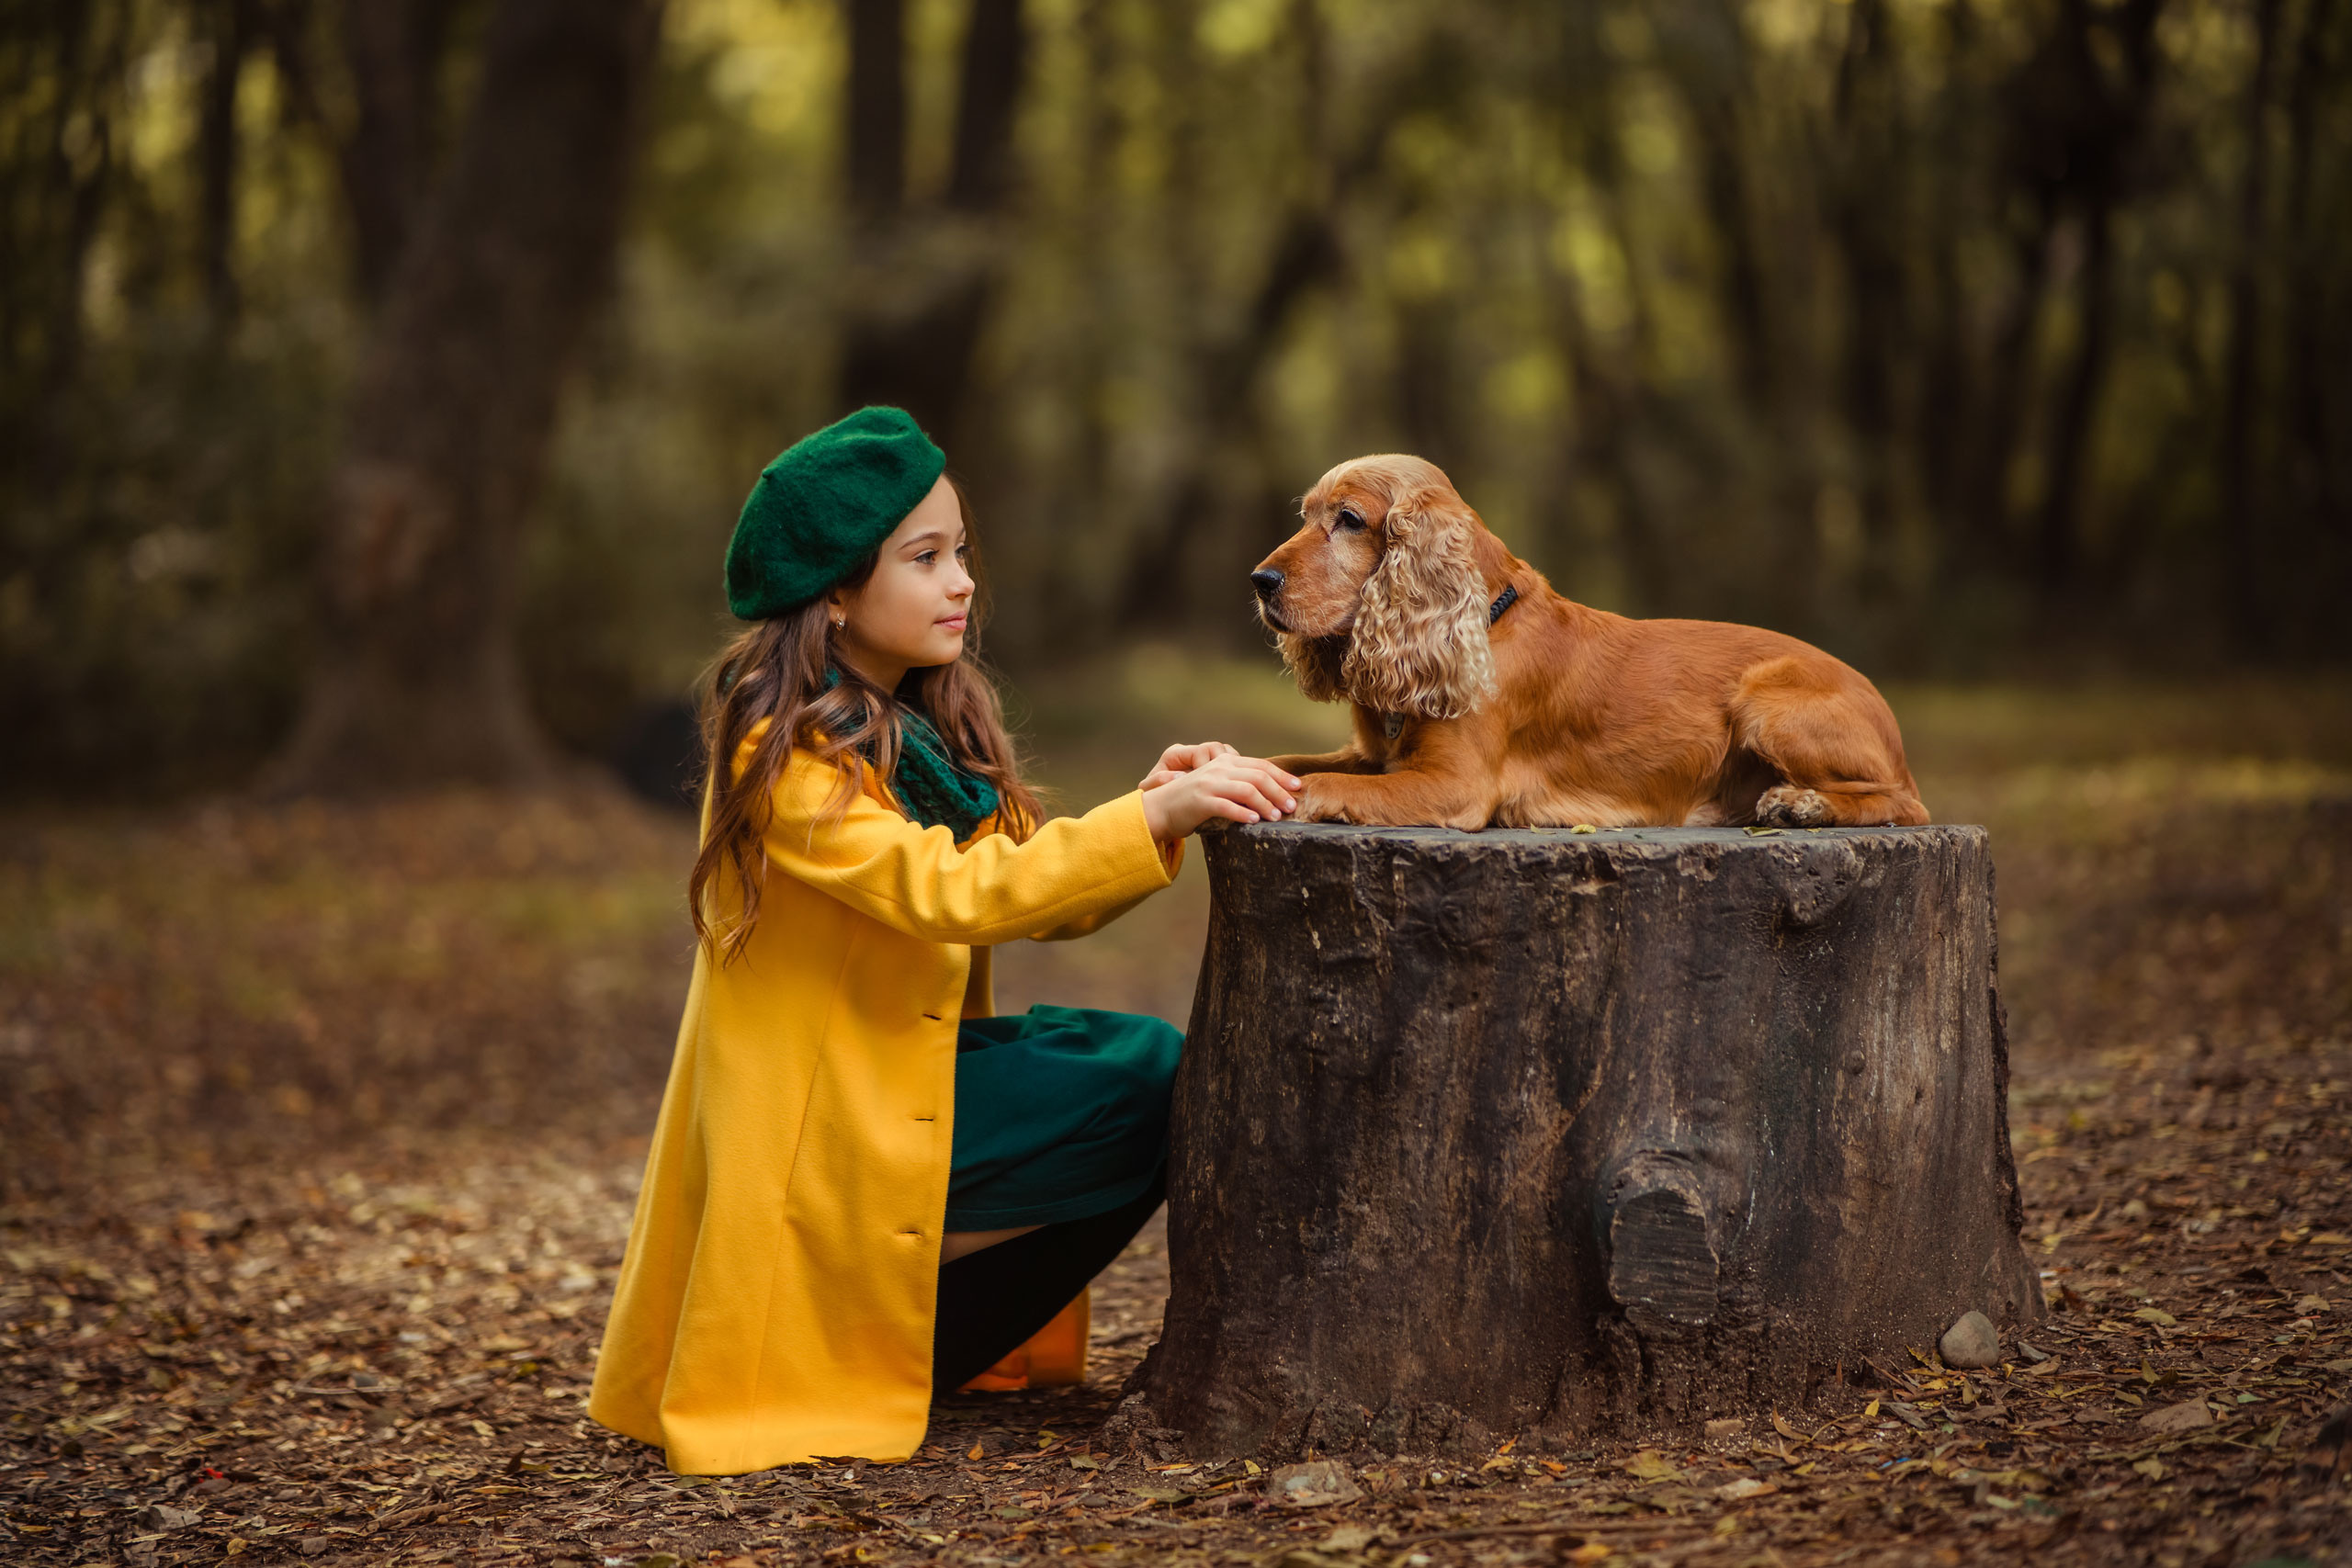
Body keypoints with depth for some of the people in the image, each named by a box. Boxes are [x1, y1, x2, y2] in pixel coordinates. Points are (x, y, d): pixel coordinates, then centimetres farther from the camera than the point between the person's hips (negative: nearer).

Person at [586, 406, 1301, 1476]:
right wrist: (1149, 822, -33)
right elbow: (950, 893, -29)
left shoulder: (926, 725, 10)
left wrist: (1150, 812, -12)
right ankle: (848, 1339, -5)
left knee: (1154, 1058, -5)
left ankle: (905, 1349, 2)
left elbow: (1033, 890, 5)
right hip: (823, 1129, -9)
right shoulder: (788, 750, -17)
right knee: (1143, 1106, -16)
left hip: (906, 1074, 9)